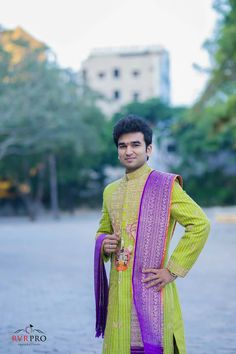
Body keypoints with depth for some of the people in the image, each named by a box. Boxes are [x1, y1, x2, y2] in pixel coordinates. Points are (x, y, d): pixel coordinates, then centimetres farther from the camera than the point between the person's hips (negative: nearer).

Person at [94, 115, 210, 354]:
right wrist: (103, 245, 1)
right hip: (118, 290, 5)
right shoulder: (111, 191, 14)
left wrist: (173, 270, -14)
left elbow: (200, 224, -12)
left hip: (150, 288, -5)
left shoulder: (165, 186, -6)